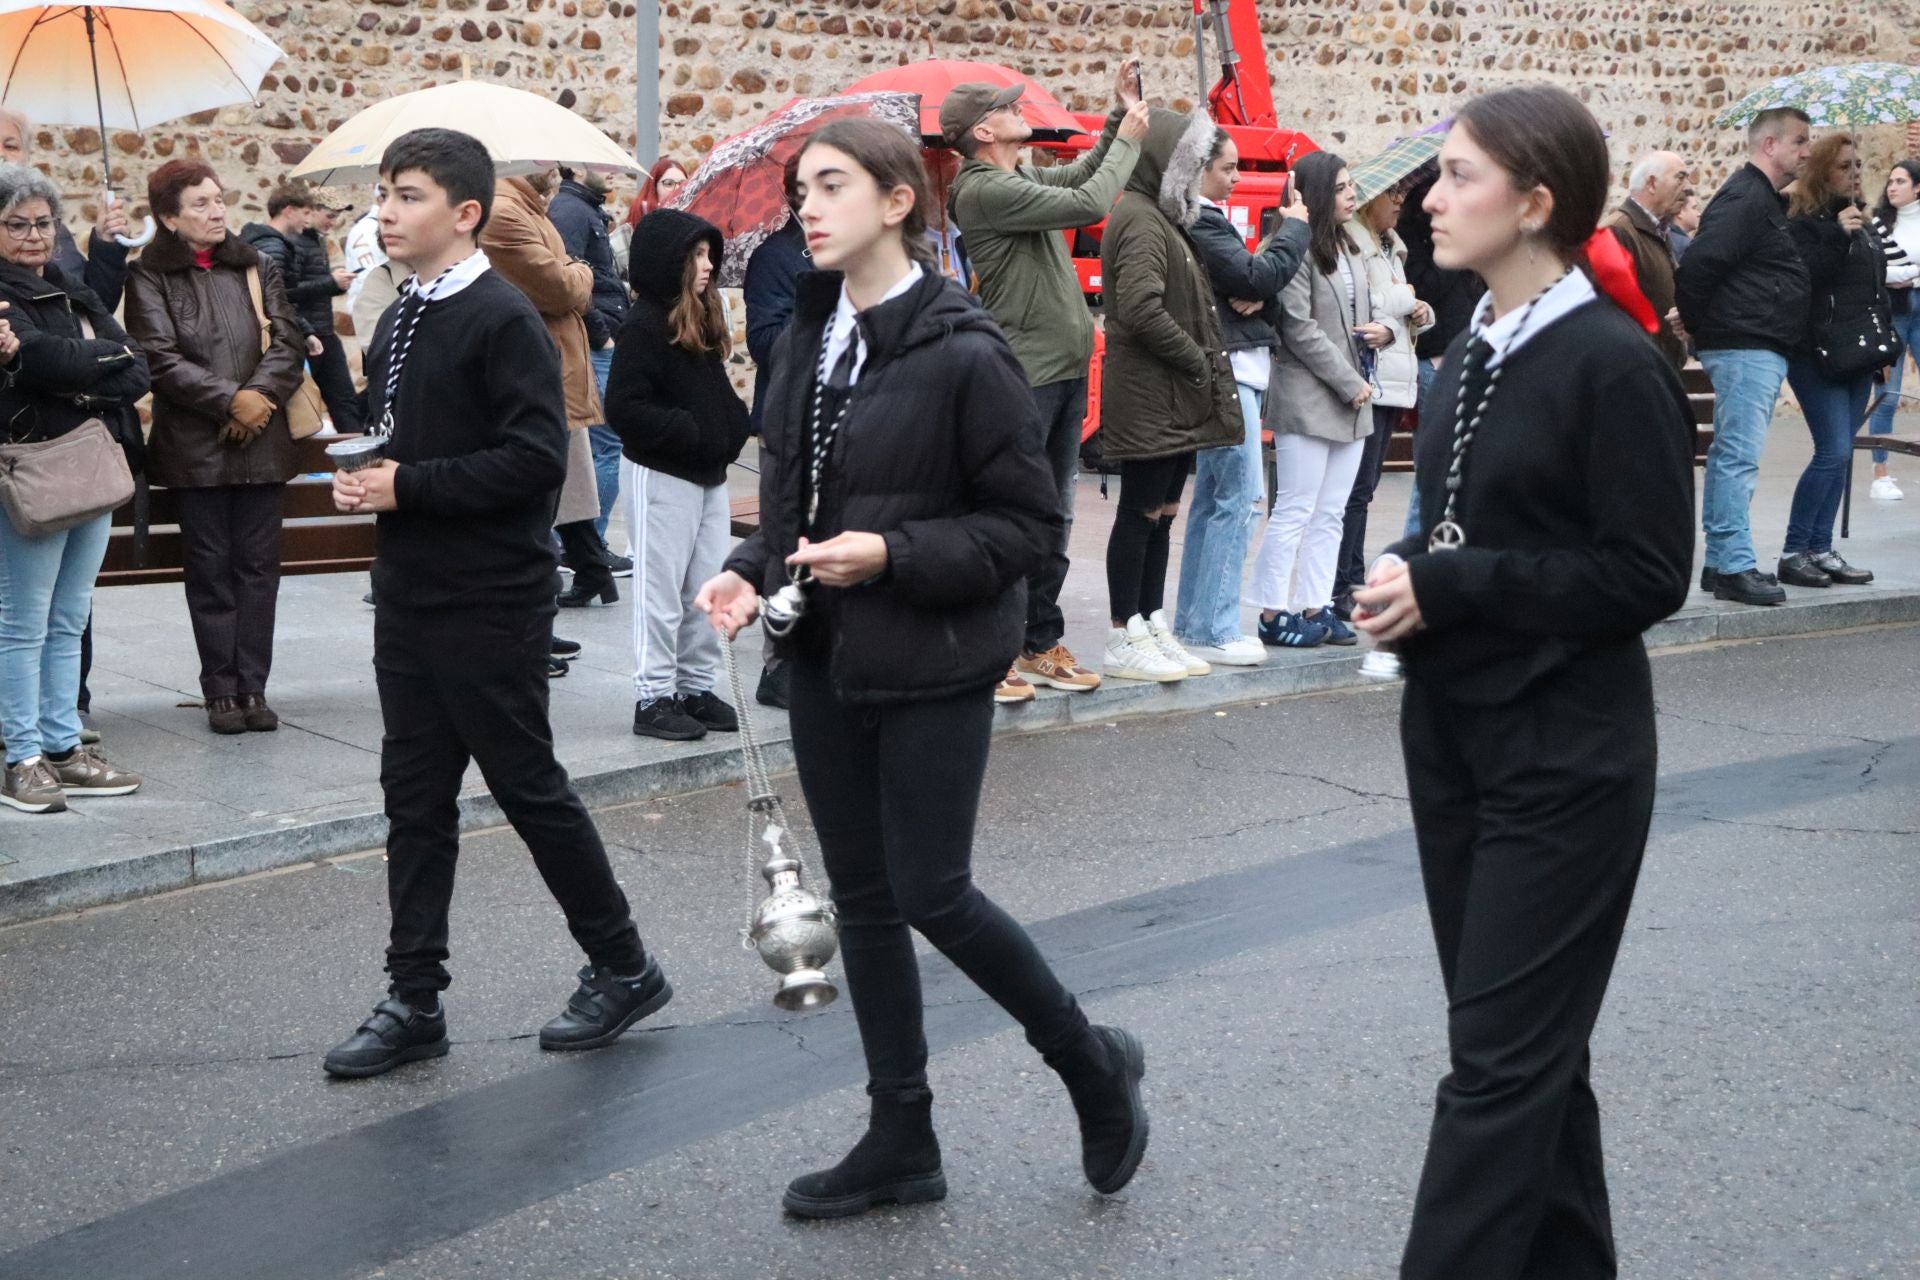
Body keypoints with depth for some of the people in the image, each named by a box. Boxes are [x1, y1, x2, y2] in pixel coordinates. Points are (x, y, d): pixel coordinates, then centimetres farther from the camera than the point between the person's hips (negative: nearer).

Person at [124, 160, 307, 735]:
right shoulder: (150, 277, 0)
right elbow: (160, 359, -10)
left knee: (258, 564, 3)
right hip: (195, 446, -3)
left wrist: (261, 394, -13)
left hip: (262, 441, 3)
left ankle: (253, 687, 9)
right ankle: (221, 691, 8)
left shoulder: (256, 268, 12)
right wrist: (230, 399, -15)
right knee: (211, 568, 2)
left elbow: (289, 341, 4)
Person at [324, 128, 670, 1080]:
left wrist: (409, 485, -20)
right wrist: (362, 479, 3)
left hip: (490, 601, -8)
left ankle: (622, 967, 18)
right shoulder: (400, 320, 13)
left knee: (528, 785, 2)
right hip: (408, 597, 8)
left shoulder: (503, 319, -14)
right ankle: (414, 1001, 17)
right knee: (415, 795, 10)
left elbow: (536, 458, -22)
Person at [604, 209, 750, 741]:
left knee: (708, 588, 12)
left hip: (710, 473, 8)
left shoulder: (703, 321, 13)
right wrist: (689, 433, -21)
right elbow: (624, 408, -19)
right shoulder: (645, 327, -14)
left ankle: (696, 687, 21)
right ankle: (654, 698, 5)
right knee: (663, 592, -2)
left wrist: (733, 423, 1)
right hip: (662, 476, -8)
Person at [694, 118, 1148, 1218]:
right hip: (826, 660, 7)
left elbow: (1030, 521, -13)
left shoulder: (965, 353, -16)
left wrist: (893, 554, -23)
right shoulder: (810, 339, 6)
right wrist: (753, 573, -3)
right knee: (863, 897, 11)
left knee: (931, 894, -3)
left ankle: (1092, 1062, 21)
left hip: (932, 668, -7)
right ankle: (903, 1137, 23)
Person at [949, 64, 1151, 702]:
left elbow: (1083, 173, 29)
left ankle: (1040, 644, 23)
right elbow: (1090, 204, -19)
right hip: (1025, 378, -10)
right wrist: (1128, 137, -7)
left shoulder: (1023, 177, 12)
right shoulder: (985, 189, -16)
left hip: (1064, 372, 10)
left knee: (1053, 517, 15)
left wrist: (1119, 115, 17)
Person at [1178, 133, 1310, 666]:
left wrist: (1256, 297, -8)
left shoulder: (1207, 218, 17)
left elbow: (1251, 281, 15)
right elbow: (1259, 276, -18)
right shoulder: (1200, 222, -16)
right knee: (1238, 499, -10)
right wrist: (1293, 226, -4)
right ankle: (1212, 629, -8)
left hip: (1234, 370, 11)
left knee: (1211, 499, 13)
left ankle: (1193, 623, 18)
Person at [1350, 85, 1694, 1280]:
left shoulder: (1615, 364, -15)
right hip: (1451, 732, 8)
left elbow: (1648, 575, -18)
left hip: (1565, 755, -8)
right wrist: (1407, 582, -3)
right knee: (1529, 1041, 17)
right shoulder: (1472, 356, 9)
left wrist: (1449, 587, -19)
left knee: (1500, 1057, -4)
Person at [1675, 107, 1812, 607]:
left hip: (1761, 348, 11)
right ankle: (1735, 567, -10)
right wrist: (1696, 323, -10)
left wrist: (1700, 326, 15)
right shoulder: (1746, 199, -14)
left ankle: (1719, 563, 18)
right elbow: (1698, 264, -22)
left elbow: (1698, 266, 23)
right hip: (1746, 346, -11)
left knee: (1730, 455, 12)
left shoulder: (1762, 199, 19)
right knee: (1740, 457, -10)